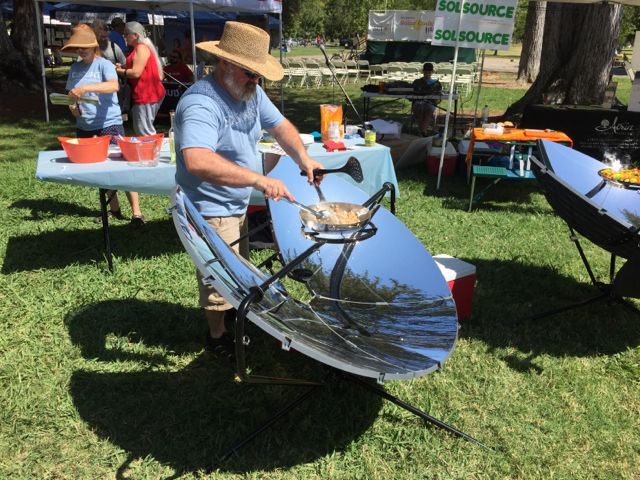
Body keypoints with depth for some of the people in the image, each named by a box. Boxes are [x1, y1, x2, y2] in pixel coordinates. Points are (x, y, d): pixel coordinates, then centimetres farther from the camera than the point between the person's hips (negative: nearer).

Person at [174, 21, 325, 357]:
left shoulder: (250, 92, -3)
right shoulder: (201, 104, -31)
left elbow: (279, 125, 11)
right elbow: (198, 162, -47)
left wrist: (302, 157, -6)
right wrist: (258, 179, -50)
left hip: (238, 205, 9)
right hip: (212, 212, -9)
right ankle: (217, 336, 32)